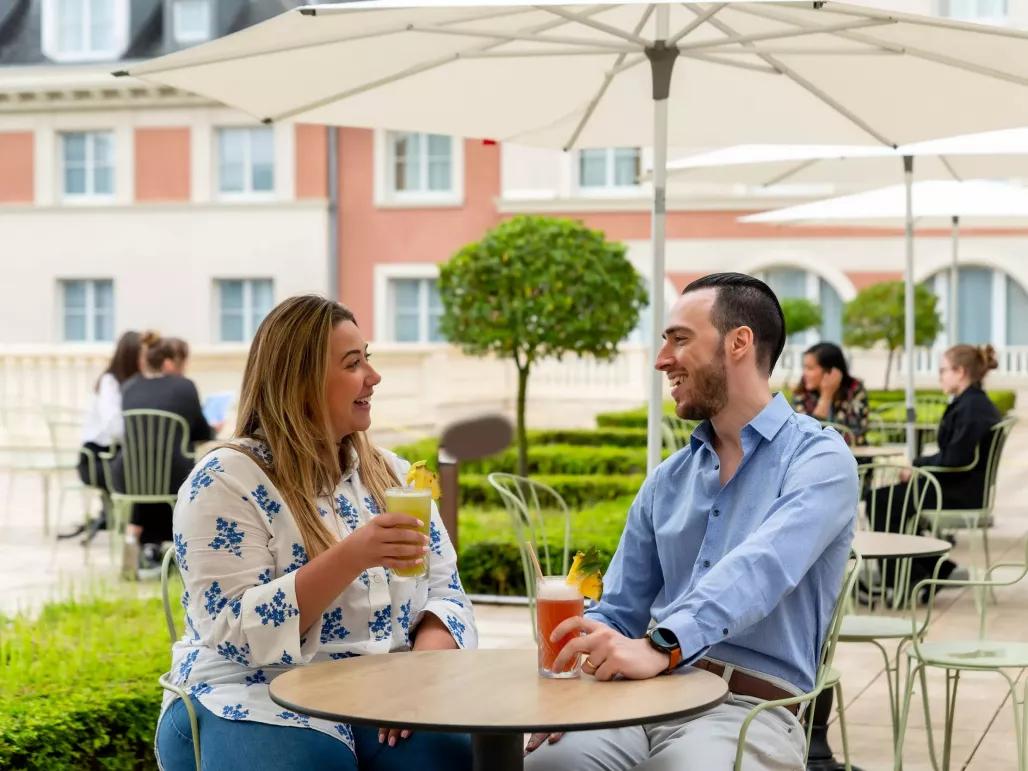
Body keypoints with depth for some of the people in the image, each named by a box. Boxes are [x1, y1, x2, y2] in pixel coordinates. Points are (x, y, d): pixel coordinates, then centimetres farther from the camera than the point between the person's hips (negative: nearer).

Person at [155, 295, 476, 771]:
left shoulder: (390, 474, 13)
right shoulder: (226, 481, -6)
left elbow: (443, 591, 10)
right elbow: (234, 632, -15)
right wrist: (351, 558, -25)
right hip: (259, 701, -4)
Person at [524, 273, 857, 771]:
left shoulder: (819, 459, -2)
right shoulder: (667, 481, 18)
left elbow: (758, 572, -20)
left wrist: (660, 646, -37)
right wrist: (570, 672, -5)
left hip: (750, 709, -5)